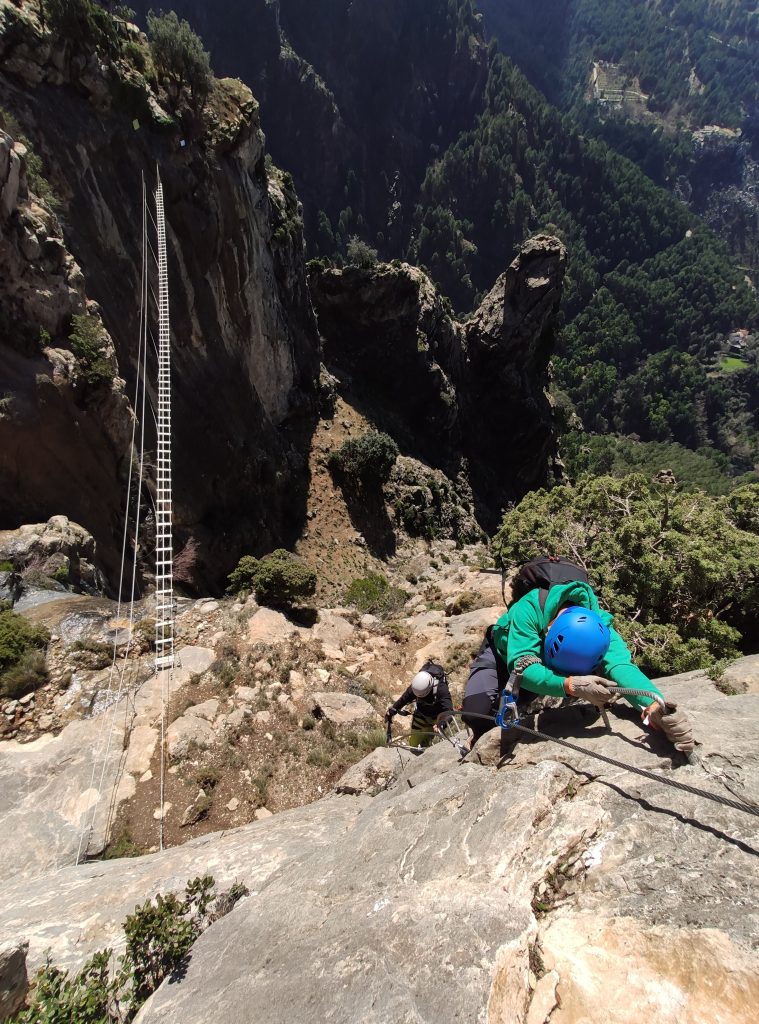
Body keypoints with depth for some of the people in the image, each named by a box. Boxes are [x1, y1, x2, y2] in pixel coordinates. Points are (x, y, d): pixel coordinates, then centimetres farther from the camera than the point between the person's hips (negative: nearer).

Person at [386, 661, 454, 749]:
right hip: (420, 715, 3)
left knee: (425, 743, -9)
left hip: (435, 718, -3)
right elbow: (404, 699, -8)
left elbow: (448, 711, -44)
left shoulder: (441, 689, -37)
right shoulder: (415, 687, -26)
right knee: (413, 743, 4)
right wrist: (391, 711, -1)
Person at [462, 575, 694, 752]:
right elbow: (521, 666, -52)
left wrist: (657, 708, -69)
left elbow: (620, 665, -49)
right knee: (477, 710, -20)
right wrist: (571, 685, -66)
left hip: (537, 662, 4)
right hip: (501, 654, -3)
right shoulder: (530, 609, -45)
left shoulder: (599, 627, -35)